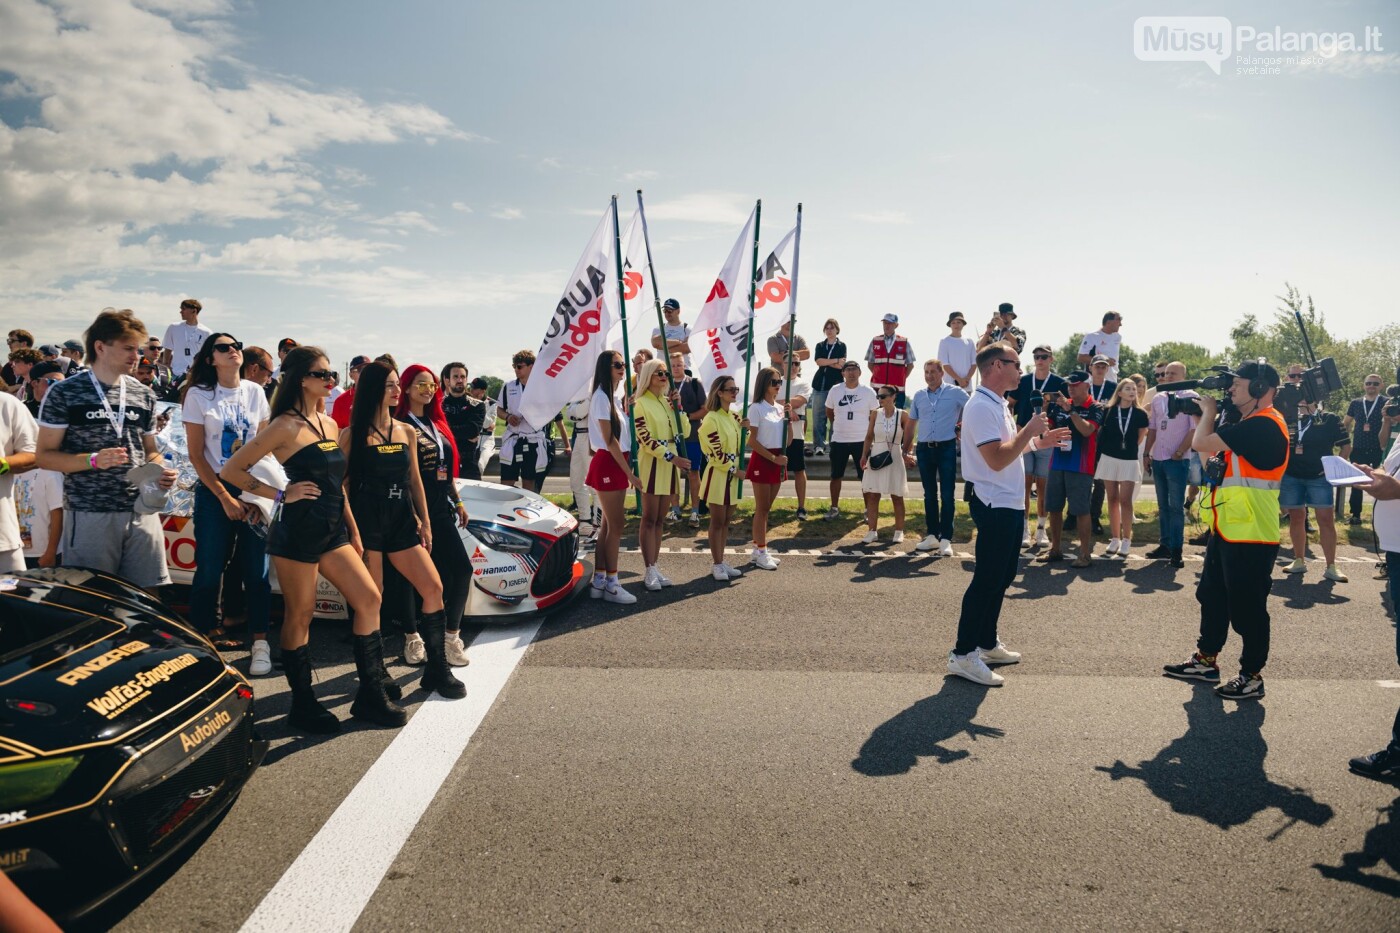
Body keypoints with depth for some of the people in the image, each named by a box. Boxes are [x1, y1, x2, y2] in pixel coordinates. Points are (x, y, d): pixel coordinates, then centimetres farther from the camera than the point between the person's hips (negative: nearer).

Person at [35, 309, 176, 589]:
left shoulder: (144, 396, 11)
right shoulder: (63, 393, -2)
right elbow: (45, 456, -3)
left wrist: (161, 470, -3)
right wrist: (93, 460, -20)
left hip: (143, 512, 4)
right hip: (89, 515, -3)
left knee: (150, 595, 4)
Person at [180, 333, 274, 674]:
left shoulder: (255, 392, 5)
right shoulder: (199, 396, -2)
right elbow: (196, 455, -3)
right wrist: (225, 498, -8)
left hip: (254, 489, 2)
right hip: (214, 491, -2)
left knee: (256, 569, -2)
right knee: (210, 568, 0)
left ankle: (260, 642, 2)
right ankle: (206, 634, 17)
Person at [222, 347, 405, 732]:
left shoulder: (329, 424, 13)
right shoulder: (286, 426, -9)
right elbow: (231, 470, -10)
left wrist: (353, 530, 18)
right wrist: (281, 494, -13)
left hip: (332, 531, 8)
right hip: (297, 531, -8)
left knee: (369, 598, 4)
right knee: (300, 615, 2)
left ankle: (372, 693, 12)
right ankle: (303, 704, 16)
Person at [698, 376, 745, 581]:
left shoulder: (734, 416, 10)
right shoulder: (712, 418, -13)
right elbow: (717, 452, -16)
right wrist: (734, 470, -11)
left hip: (733, 473, 7)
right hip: (718, 473, -7)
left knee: (726, 521, 11)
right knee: (717, 521, 0)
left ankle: (720, 561, 20)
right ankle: (716, 564, 8)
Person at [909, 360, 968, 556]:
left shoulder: (955, 392, -3)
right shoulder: (919, 395, 9)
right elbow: (912, 423, 15)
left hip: (946, 448, -4)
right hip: (924, 449, 4)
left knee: (947, 495, -4)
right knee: (929, 494, 10)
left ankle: (945, 539, -2)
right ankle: (932, 536, 17)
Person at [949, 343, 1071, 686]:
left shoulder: (998, 405, 16)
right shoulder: (981, 406, -17)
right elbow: (997, 459, -25)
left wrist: (1041, 440, 14)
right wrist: (1030, 430, -16)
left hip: (1009, 504, 11)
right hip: (994, 505, -11)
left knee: (1001, 577, 16)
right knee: (987, 579, -8)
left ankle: (986, 644, 25)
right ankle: (963, 654, -3)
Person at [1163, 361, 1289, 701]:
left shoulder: (1263, 425, -19)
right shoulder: (1250, 423, 15)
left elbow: (1202, 443, -21)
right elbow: (1212, 449, 18)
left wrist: (1209, 411, -2)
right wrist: (1209, 413, 9)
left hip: (1251, 535, -11)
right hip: (1228, 530, 11)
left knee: (1246, 607, 0)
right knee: (1212, 596, 18)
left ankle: (1252, 677, 13)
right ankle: (1206, 661, 30)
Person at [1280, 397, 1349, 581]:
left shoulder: (1330, 419, 0)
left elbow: (1346, 446, 3)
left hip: (1319, 477, -2)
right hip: (1291, 476, 3)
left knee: (1326, 519, -6)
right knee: (1296, 518, 7)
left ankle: (1331, 567, -1)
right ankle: (1299, 561, 16)